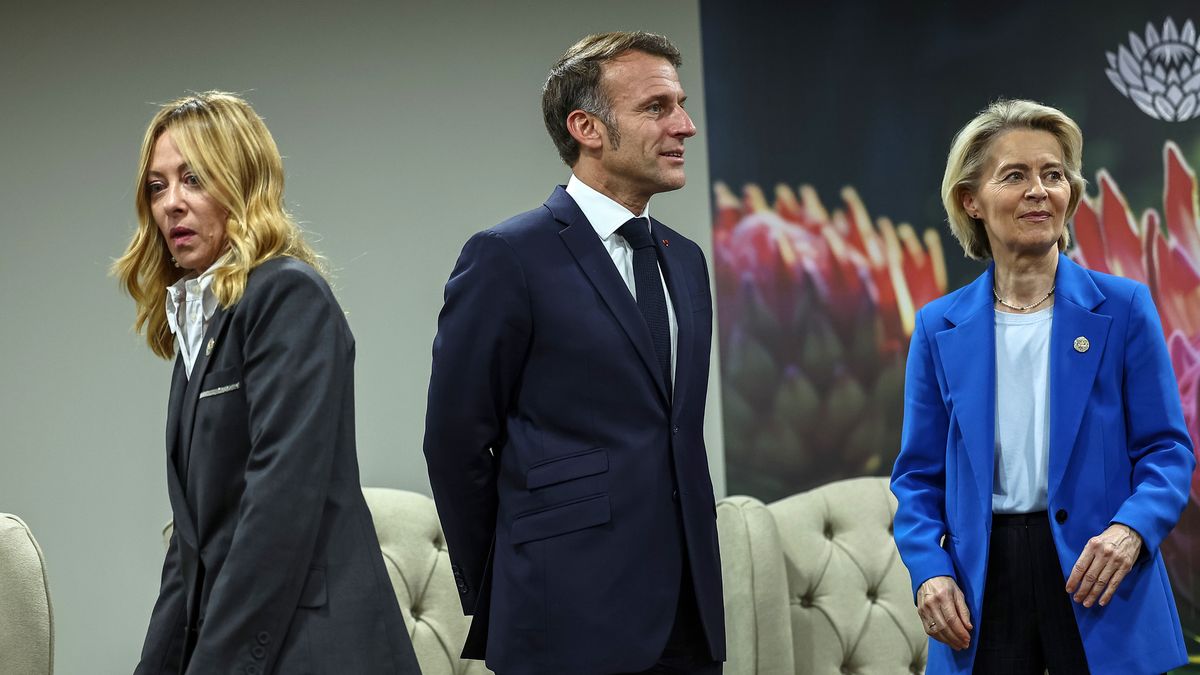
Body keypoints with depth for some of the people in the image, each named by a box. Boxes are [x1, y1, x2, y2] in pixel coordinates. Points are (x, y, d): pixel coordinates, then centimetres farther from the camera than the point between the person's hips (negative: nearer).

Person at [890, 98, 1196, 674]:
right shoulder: (939, 328, 7)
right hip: (983, 586, 1)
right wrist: (928, 571, -7)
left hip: (1101, 598, -1)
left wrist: (1131, 529, -18)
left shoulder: (1123, 308, 2)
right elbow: (919, 475, 9)